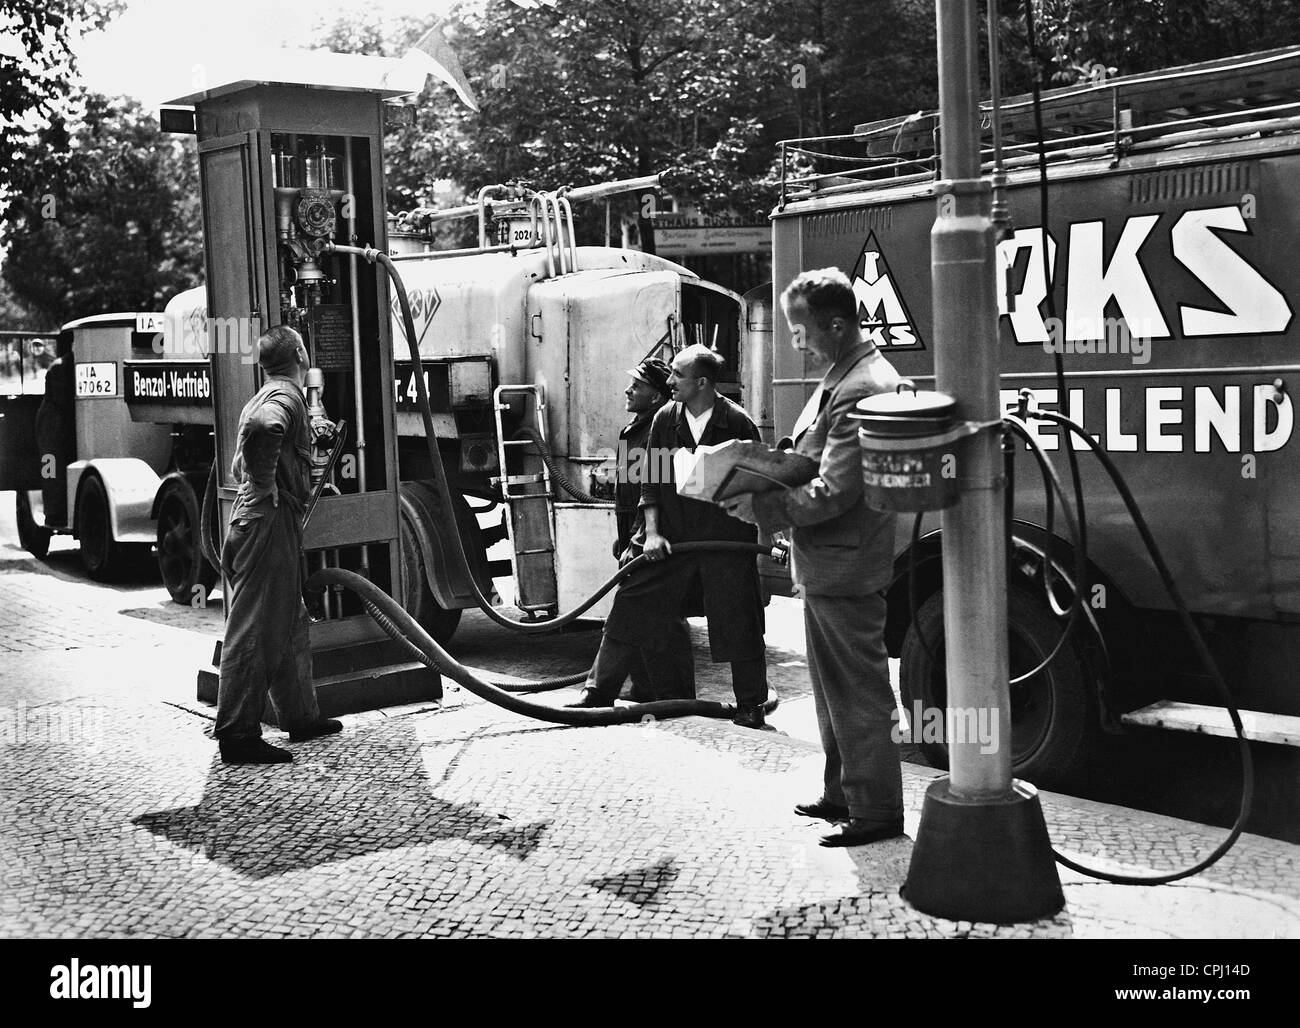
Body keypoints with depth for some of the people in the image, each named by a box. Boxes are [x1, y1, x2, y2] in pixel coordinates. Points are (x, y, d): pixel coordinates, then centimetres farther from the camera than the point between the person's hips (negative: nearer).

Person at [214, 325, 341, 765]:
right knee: (255, 630, -8)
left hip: (250, 519, 10)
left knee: (290, 622, 19)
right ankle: (238, 735, -4)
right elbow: (261, 425, -34)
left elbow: (239, 465, 27)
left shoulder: (266, 396, 20)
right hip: (270, 520, -10)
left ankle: (300, 716, 29)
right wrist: (265, 485, -25)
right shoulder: (286, 395, -11)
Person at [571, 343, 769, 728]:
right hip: (672, 538, 3)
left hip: (727, 538, -3)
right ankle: (598, 692, 11)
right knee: (629, 606, 1)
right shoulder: (665, 419, 2)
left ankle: (751, 705, 19)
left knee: (737, 621, 2)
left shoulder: (737, 422, -7)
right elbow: (651, 480, 6)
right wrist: (652, 532, -1)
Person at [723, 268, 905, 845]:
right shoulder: (840, 379, 13)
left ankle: (877, 812, 9)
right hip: (823, 567, 10)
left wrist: (758, 508, -18)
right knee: (834, 688, 19)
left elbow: (832, 492, -24)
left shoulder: (862, 390, -21)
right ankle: (842, 793, 32)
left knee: (859, 693, -1)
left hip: (844, 572, -10)